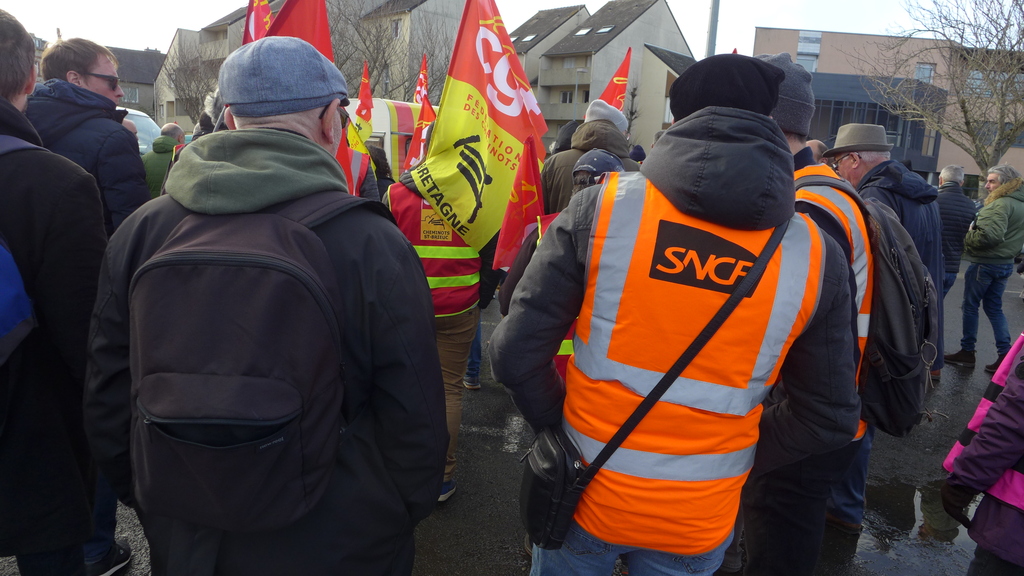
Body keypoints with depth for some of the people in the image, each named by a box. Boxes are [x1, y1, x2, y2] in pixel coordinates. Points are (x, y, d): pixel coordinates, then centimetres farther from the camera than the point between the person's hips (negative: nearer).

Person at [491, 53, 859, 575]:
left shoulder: (600, 207, -16)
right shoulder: (815, 255, -10)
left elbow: (516, 352, -15)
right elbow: (829, 419, -2)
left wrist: (560, 426, 1)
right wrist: (739, 461, 9)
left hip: (584, 494, -1)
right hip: (699, 522, 2)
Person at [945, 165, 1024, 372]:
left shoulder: (1001, 204, -19)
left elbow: (991, 235, -29)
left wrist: (967, 238, -15)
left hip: (984, 263, -9)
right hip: (1005, 263, 9)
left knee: (970, 306, 4)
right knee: (994, 308, 15)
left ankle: (967, 351, 13)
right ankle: (1004, 354, 14)